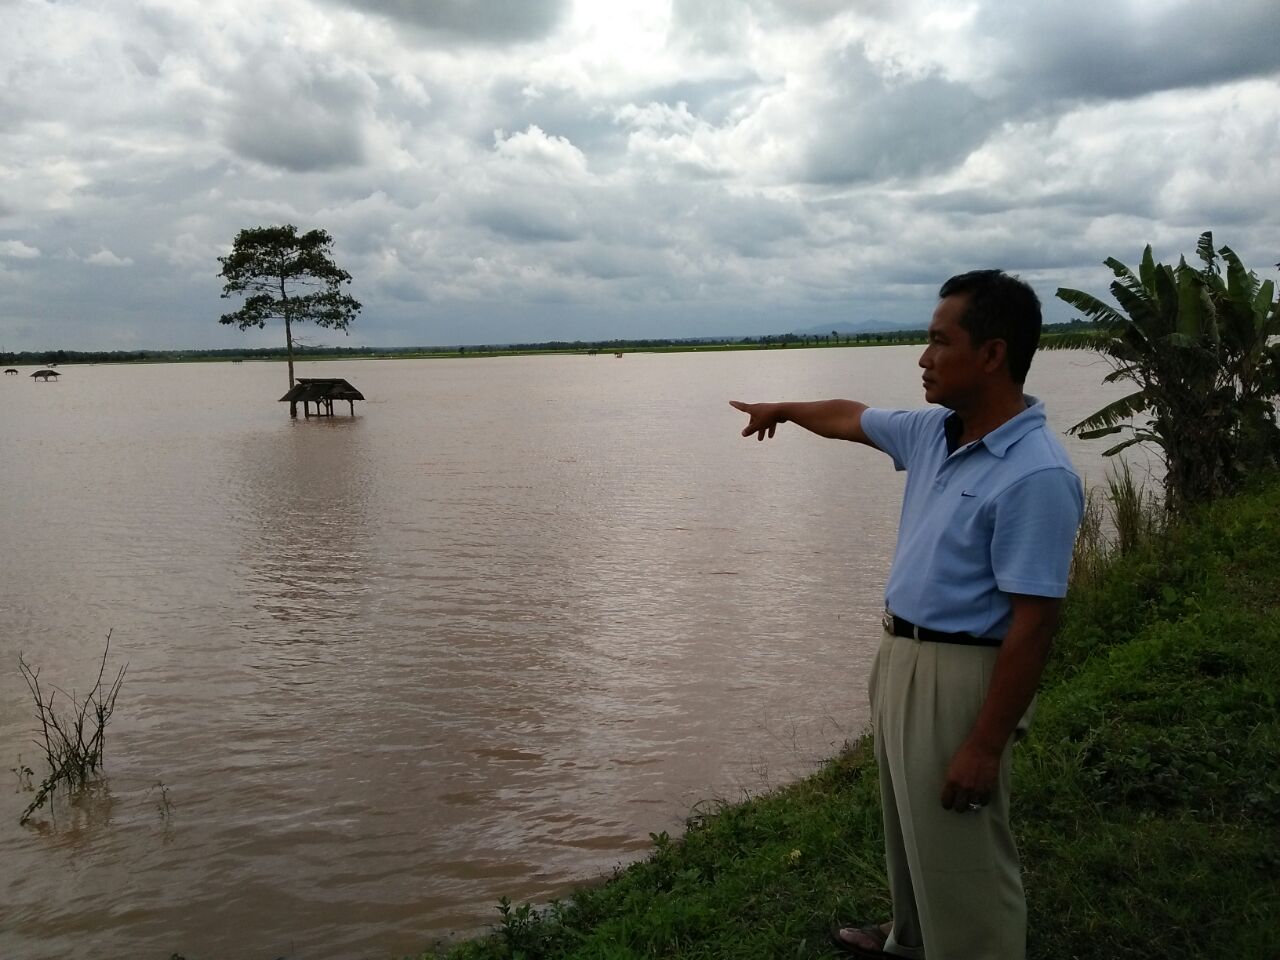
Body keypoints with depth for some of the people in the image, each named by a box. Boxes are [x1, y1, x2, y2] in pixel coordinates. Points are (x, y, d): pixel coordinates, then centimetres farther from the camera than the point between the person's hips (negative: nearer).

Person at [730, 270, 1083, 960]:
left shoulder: (1036, 476, -24)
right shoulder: (934, 431, 3)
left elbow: (1033, 625, -25)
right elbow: (852, 419, 24)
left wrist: (985, 747, -23)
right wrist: (783, 410, 40)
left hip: (957, 677, -9)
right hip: (899, 656, 9)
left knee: (961, 858, 3)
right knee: (910, 829, 26)